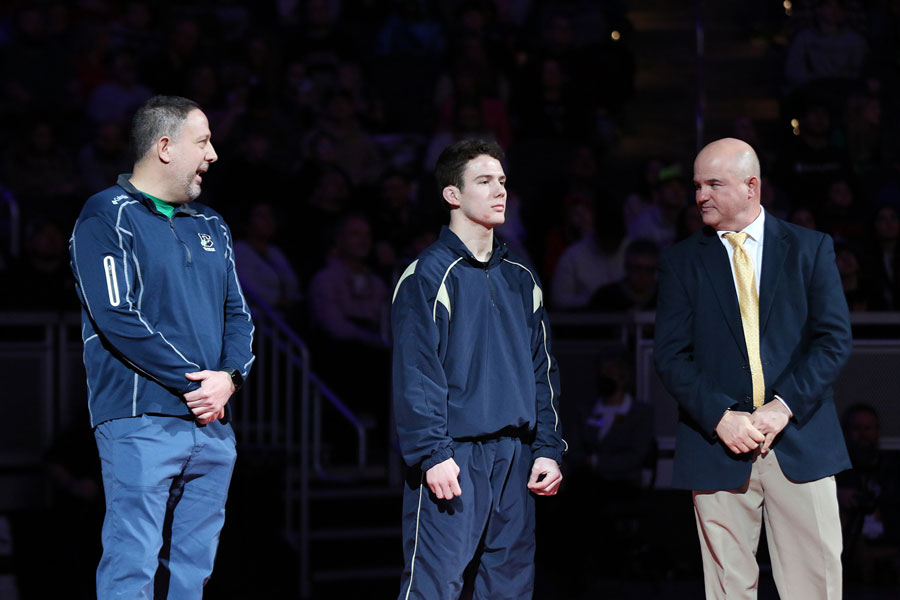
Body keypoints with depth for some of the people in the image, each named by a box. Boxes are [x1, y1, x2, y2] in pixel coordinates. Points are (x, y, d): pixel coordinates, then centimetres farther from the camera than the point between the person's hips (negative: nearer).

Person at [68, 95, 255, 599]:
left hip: (214, 425, 7)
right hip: (141, 422, -7)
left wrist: (229, 377, -5)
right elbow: (118, 318, -14)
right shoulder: (108, 218, -4)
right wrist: (194, 382, -15)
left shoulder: (210, 226, 19)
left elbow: (237, 313, 16)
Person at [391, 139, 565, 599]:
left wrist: (548, 448, 9)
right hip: (453, 457, -7)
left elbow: (542, 370, 18)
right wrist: (432, 453, -18)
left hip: (514, 456, 7)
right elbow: (414, 372, -10)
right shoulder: (429, 274, -5)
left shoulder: (520, 279, 16)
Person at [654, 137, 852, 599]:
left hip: (801, 441, 0)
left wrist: (783, 406, -12)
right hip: (720, 448, 0)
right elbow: (671, 356, 2)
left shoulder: (810, 249, 7)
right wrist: (721, 417, -13)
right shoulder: (681, 262, 9)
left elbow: (834, 337, 0)